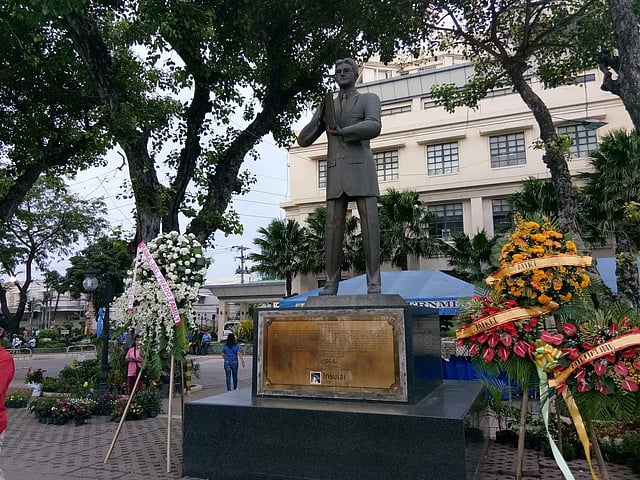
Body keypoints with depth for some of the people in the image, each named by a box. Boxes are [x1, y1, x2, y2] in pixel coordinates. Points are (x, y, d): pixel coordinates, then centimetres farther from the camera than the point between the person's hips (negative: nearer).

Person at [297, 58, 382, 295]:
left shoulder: (369, 99, 10)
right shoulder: (327, 106, 22)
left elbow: (374, 127, -13)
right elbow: (303, 140, 13)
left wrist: (340, 131, -8)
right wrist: (320, 119, -4)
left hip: (361, 168, -3)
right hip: (336, 172, 3)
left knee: (369, 224, -10)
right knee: (333, 226, -5)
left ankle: (374, 284, -9)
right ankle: (331, 284, -3)